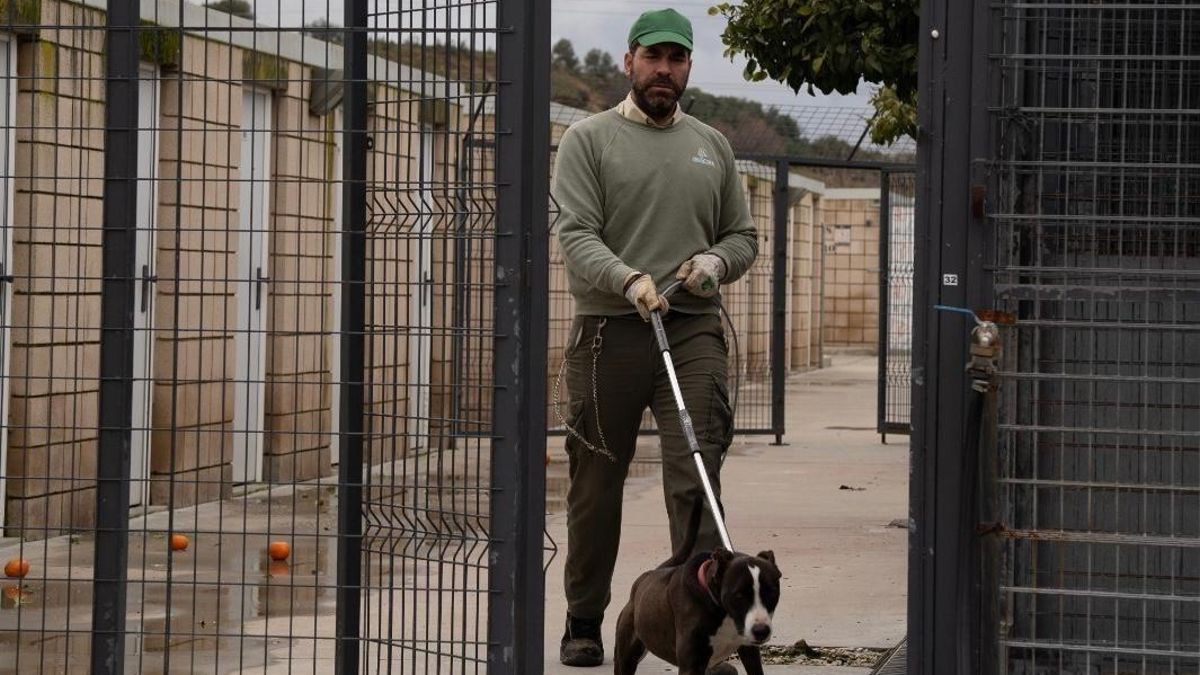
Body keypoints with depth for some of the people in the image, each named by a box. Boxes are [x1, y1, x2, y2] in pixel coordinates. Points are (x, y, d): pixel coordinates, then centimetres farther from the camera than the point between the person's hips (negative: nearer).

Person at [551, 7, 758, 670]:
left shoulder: (712, 146, 16)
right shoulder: (589, 139, 3)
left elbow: (743, 235, 20)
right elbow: (576, 234, -8)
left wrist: (715, 261, -3)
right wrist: (629, 279, -25)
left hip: (693, 332, 2)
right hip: (608, 333, -2)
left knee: (696, 482, -9)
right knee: (596, 486, 6)